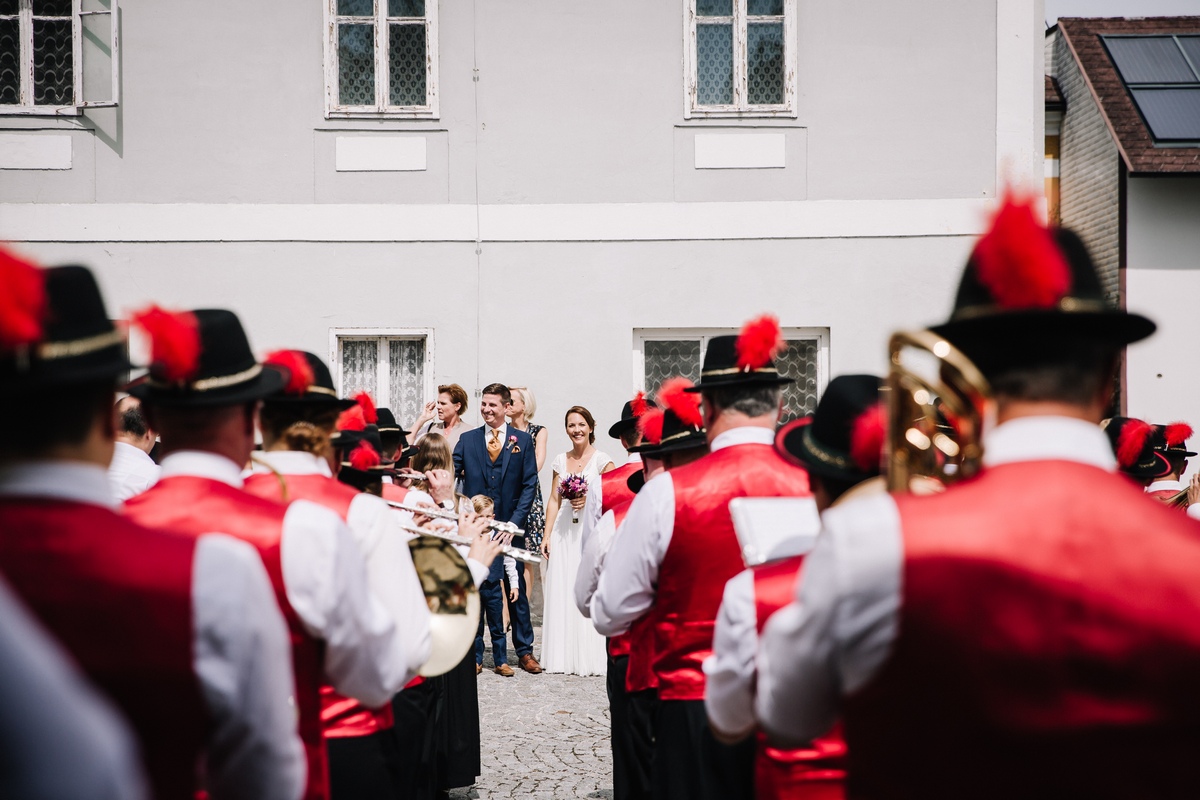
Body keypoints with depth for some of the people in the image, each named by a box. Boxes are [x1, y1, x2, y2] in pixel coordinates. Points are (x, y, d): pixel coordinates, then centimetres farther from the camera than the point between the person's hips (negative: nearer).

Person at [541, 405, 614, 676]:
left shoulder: (601, 460, -1)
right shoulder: (560, 460, 12)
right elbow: (554, 500, 12)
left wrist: (590, 501, -16)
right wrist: (547, 535, 6)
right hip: (563, 532, 4)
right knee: (562, 592, 3)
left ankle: (591, 658, 2)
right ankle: (564, 656, 10)